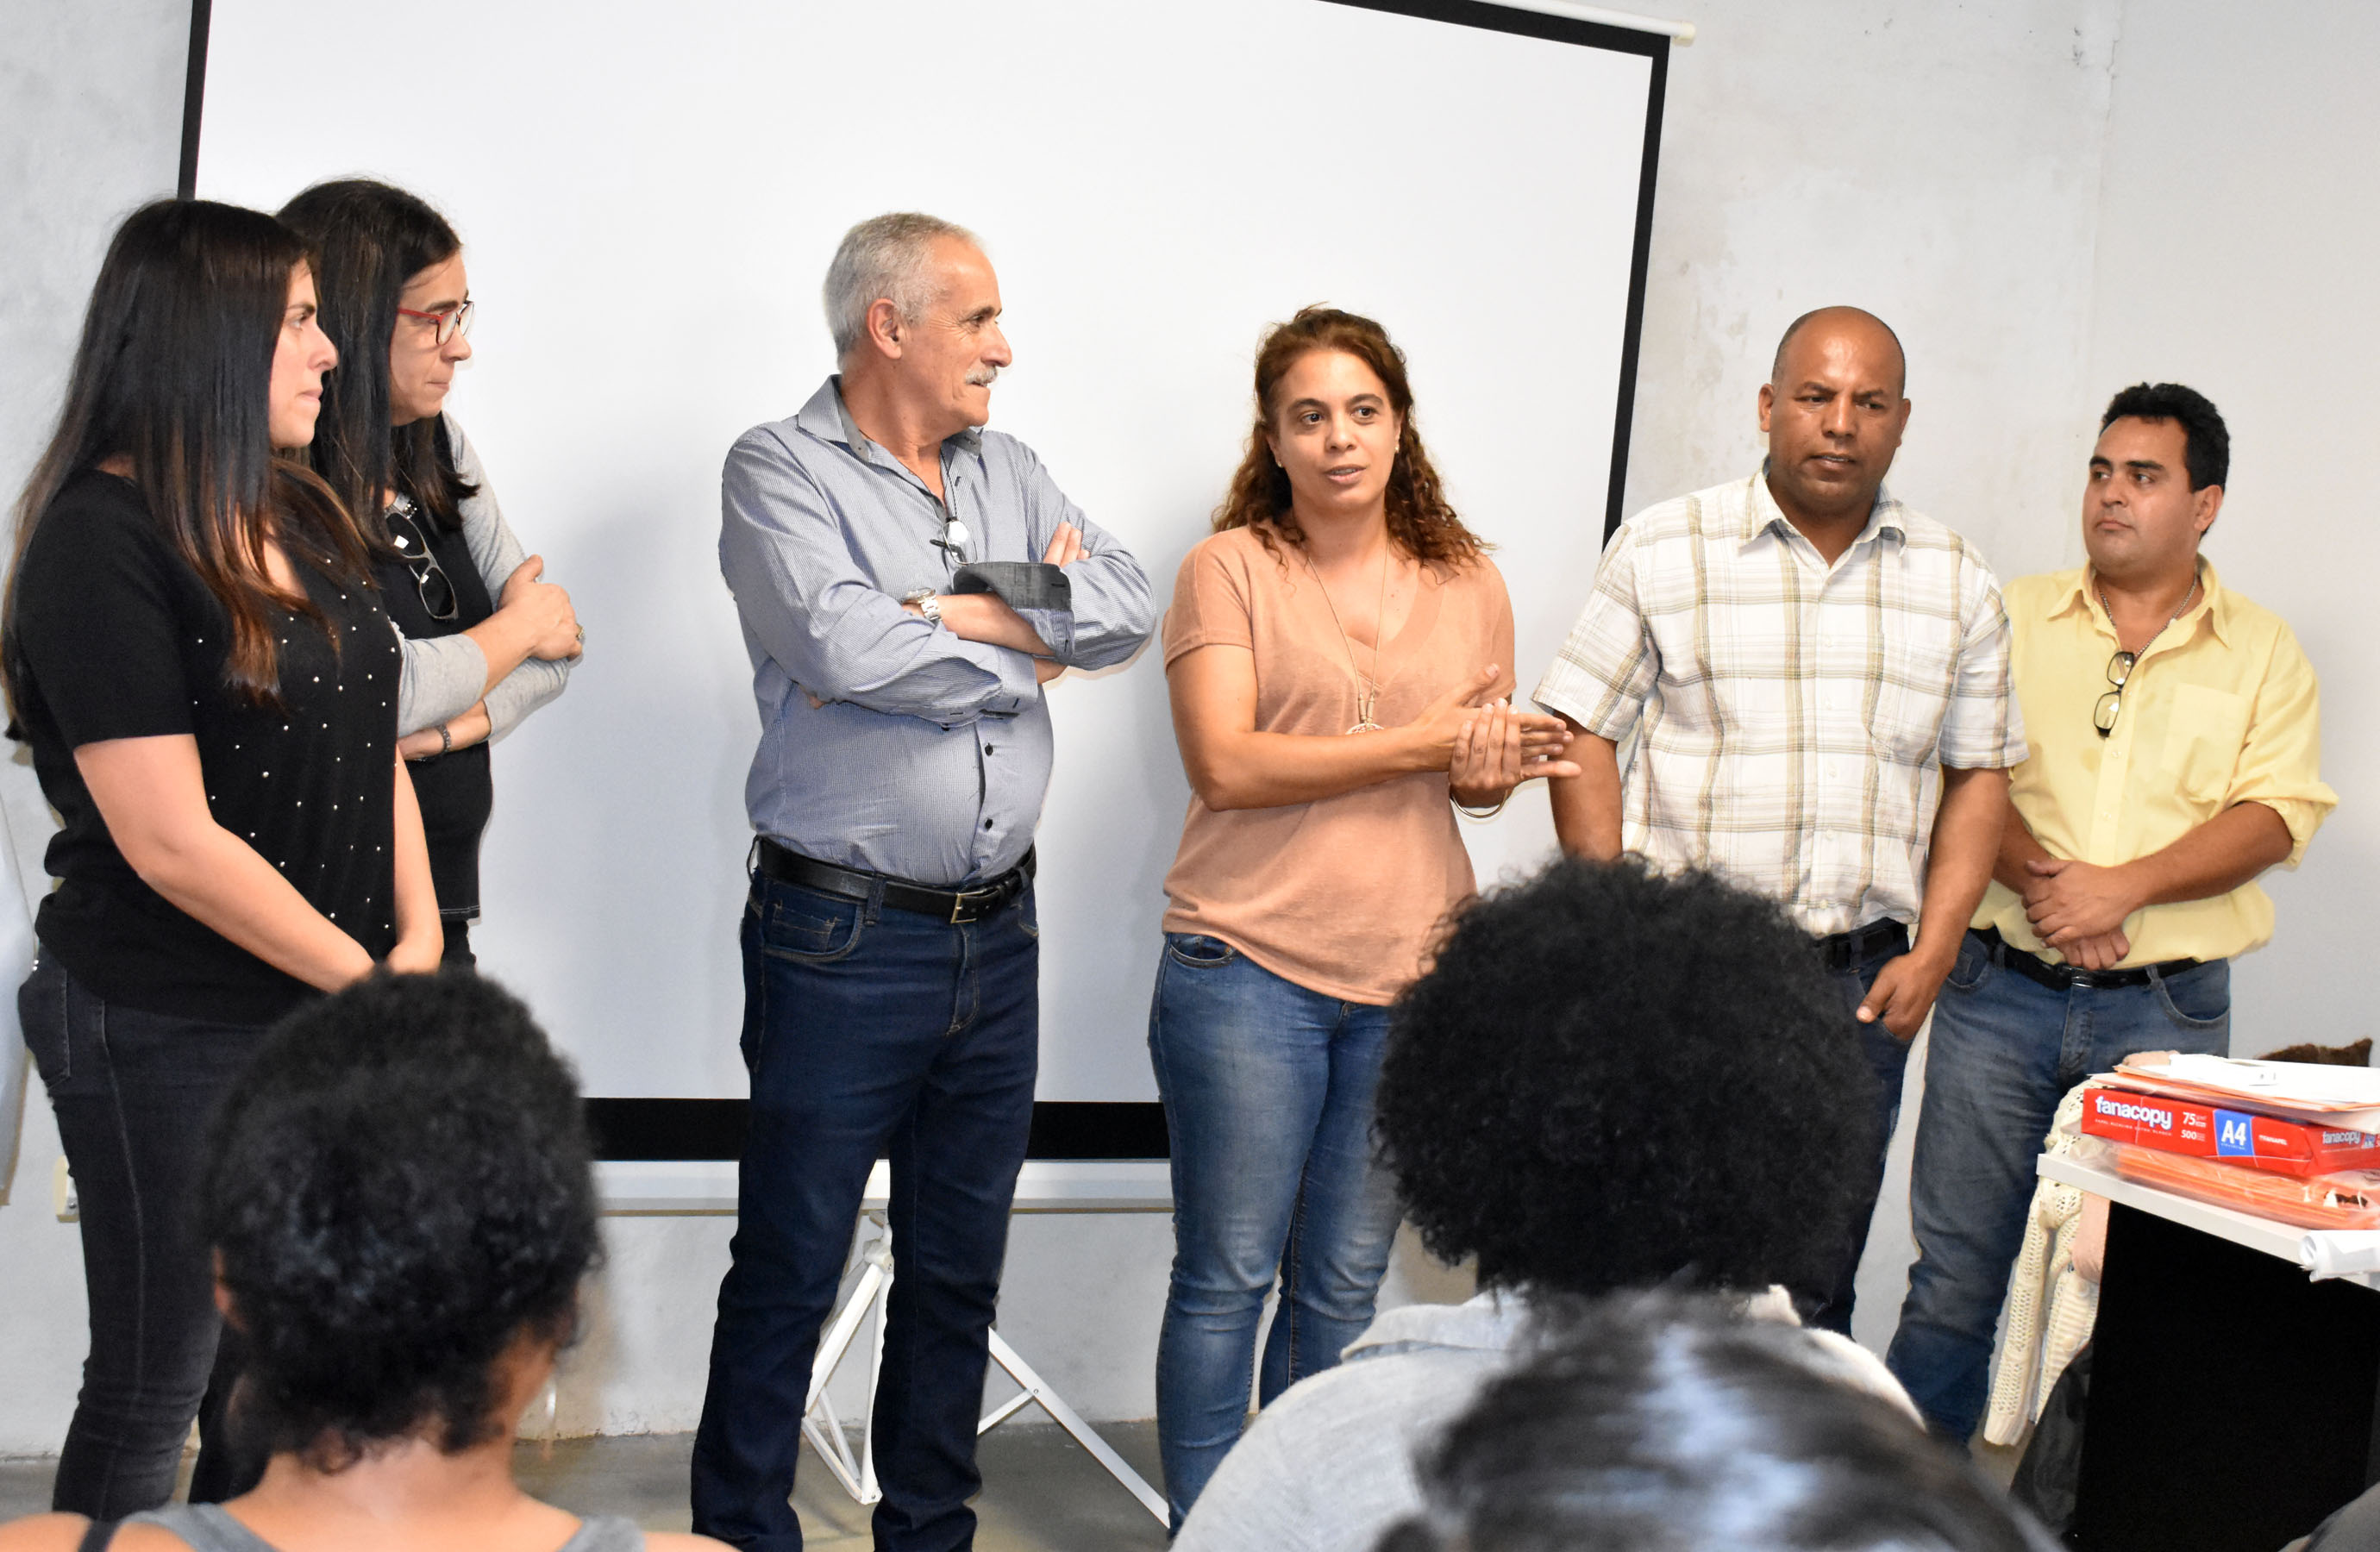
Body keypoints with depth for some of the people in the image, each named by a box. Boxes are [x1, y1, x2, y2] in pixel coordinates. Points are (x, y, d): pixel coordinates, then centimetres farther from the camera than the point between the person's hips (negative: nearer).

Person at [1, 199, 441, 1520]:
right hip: (171, 1033, -7)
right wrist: (364, 974, -13)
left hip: (328, 1014, 7)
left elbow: (372, 744, 11)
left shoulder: (300, 518, 8)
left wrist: (418, 938, -3)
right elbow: (172, 841, -20)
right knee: (155, 1385, 8)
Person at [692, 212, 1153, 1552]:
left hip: (998, 931, 6)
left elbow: (1128, 607, 2)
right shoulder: (781, 470, -6)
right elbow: (839, 645, -22)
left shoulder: (1007, 472, 13)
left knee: (961, 1266, 14)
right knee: (789, 1268, 2)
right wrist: (1028, 651, -8)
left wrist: (972, 610, -11)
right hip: (842, 938, -6)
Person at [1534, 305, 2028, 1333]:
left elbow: (1978, 775, 12)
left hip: (1861, 981, 3)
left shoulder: (1958, 585, 9)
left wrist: (1934, 949, 1)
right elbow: (1583, 736, 0)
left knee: (1816, 1291, 9)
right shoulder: (1662, 552, 0)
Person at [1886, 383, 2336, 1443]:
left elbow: (2276, 817, -3)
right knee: (1956, 1269, 2)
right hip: (2000, 992, 0)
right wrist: (2042, 880, -16)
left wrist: (2123, 887, -16)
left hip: (2167, 1010, 0)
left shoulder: (2263, 653, 8)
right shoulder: (2013, 618, 9)